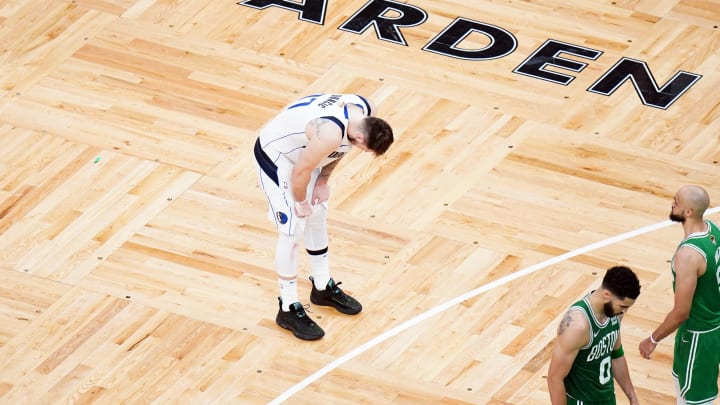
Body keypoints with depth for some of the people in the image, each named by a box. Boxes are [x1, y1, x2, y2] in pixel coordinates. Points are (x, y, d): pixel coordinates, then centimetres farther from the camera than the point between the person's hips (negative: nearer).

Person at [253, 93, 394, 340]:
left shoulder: (366, 112, -16)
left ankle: (323, 288, 38)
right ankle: (288, 310, 6)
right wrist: (300, 202, -10)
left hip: (303, 151, 9)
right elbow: (300, 171, -27)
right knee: (292, 232, -6)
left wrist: (323, 181, 7)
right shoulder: (330, 133, -41)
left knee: (318, 217, 19)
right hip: (275, 155, -9)